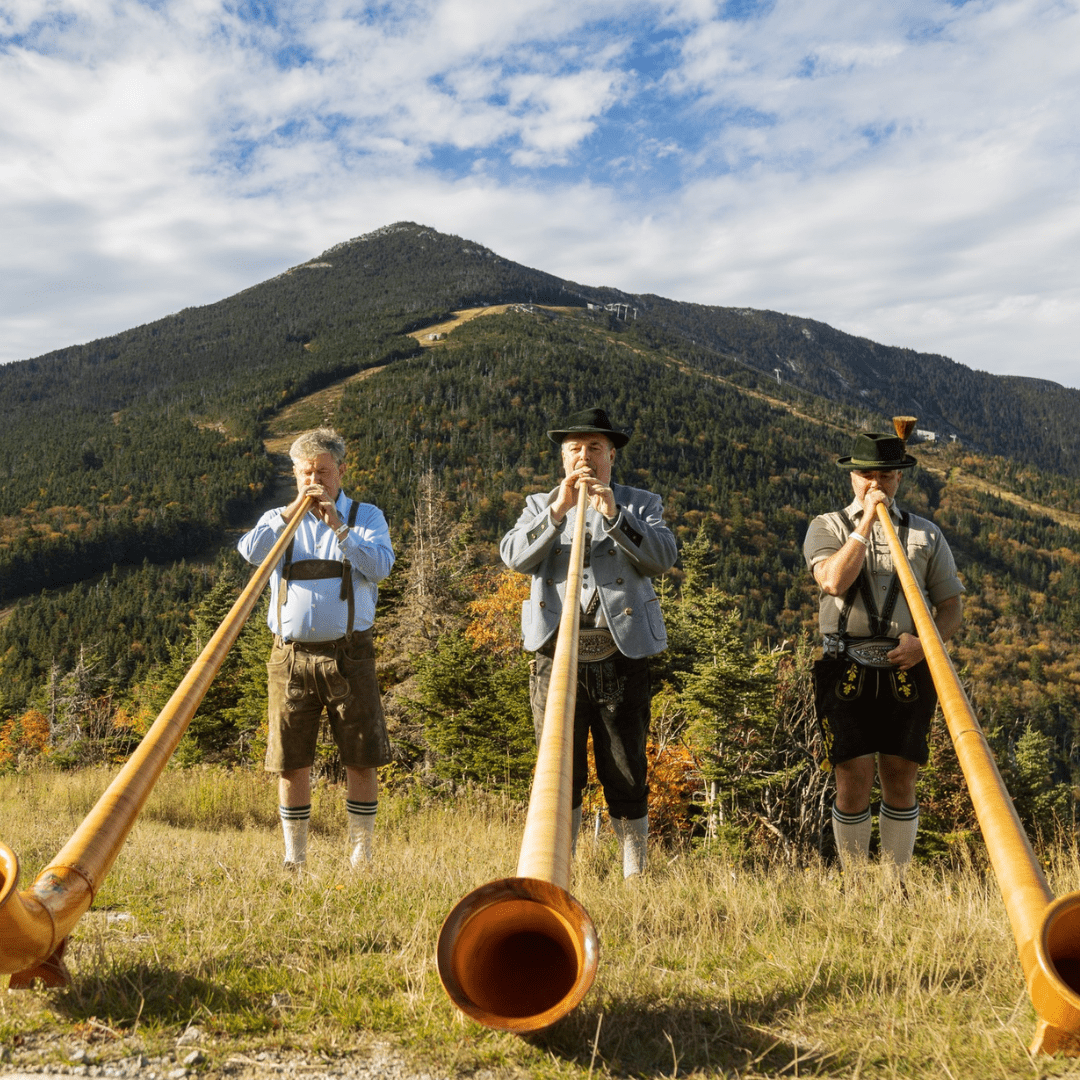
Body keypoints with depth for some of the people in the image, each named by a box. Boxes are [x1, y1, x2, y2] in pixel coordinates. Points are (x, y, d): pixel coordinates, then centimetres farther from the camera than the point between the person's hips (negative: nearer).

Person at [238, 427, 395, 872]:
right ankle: (294, 860, 16)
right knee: (291, 764, 4)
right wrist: (291, 511, -13)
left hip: (348, 654, -1)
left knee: (361, 761, 0)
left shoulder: (366, 516, 10)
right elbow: (250, 551, -6)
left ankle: (360, 859, 11)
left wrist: (338, 527, -16)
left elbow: (379, 566, -7)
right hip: (291, 656, 2)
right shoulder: (279, 519, 15)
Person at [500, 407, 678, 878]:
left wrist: (614, 515, -17)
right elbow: (514, 556, -2)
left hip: (621, 658, -1)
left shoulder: (641, 504, 13)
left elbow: (663, 557, -6)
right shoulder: (540, 505, 17)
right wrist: (558, 510, -13)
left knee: (626, 775, 4)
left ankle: (635, 876, 15)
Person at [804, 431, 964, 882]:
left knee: (900, 780, 2)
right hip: (847, 671, -2)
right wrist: (866, 523, -8)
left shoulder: (926, 533, 14)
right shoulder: (826, 527, 9)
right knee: (853, 779, -4)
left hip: (907, 671, 2)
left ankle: (897, 882, 16)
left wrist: (926, 641, -9)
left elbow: (951, 606, 11)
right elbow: (834, 580, -12)